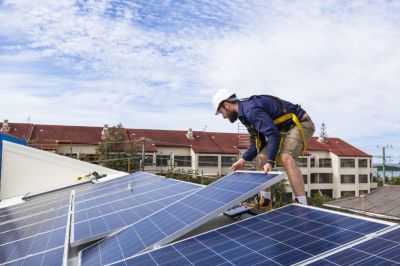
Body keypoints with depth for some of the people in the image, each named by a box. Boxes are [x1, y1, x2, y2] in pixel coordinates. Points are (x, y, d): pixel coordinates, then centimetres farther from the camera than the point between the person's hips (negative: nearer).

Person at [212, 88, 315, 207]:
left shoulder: (251, 109, -25)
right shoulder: (245, 111, 8)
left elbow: (274, 134, -33)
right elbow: (258, 141, 13)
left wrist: (270, 162, -35)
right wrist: (243, 160, 6)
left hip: (300, 123, -10)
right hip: (284, 129, 10)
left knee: (286, 158, -33)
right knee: (261, 159, 6)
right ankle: (265, 202, 15)